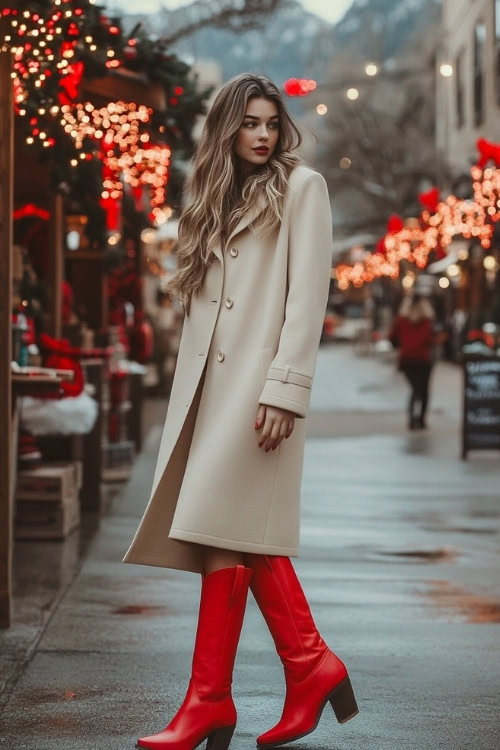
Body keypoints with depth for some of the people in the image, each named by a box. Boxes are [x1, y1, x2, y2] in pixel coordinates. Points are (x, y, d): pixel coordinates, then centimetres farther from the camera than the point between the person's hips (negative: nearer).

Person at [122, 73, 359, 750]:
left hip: (258, 382, -7)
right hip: (209, 381, 7)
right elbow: (202, 298, 17)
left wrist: (283, 389, -16)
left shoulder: (301, 186, 2)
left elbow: (308, 295, -7)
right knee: (245, 535, 4)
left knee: (227, 533, -9)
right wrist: (187, 393, 10)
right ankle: (310, 663, 12)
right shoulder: (219, 196, 21)